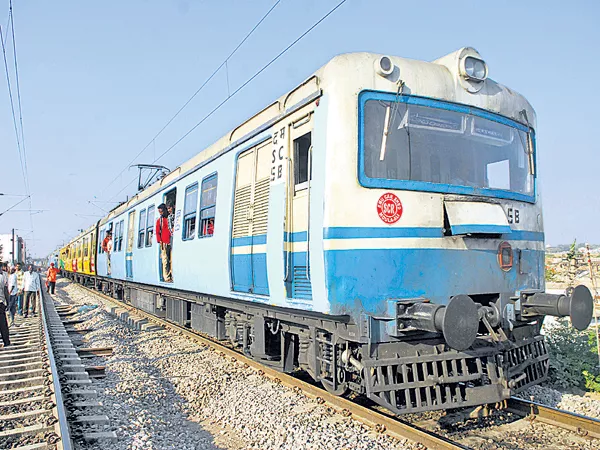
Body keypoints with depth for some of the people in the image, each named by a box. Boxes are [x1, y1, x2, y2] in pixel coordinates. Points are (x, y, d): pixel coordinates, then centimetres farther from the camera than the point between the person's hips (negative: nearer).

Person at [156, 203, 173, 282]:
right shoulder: (159, 220, 12)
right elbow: (157, 232, 11)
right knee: (165, 260, -5)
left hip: (172, 242, 1)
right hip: (164, 243, -1)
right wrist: (160, 241, -1)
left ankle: (172, 276, 2)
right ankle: (166, 277, -4)